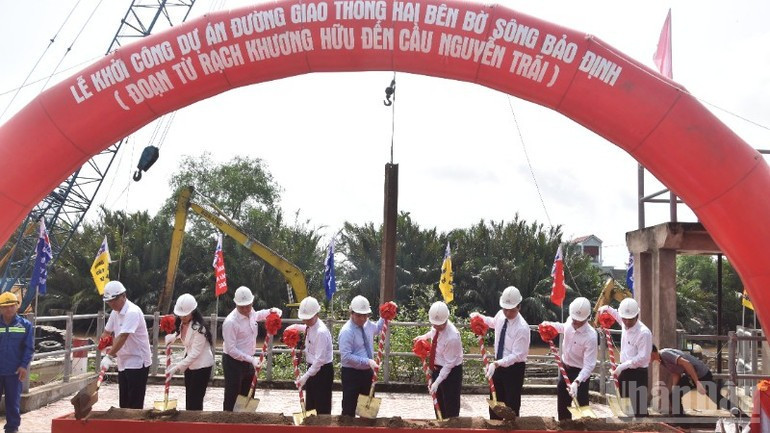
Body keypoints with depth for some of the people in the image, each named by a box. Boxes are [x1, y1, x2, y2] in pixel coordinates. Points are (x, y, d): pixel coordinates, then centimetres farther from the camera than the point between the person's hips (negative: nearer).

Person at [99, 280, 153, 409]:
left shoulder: (132, 312, -20)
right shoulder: (115, 312, 9)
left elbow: (123, 337, -29)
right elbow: (107, 332, 17)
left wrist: (108, 356, -35)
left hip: (137, 363, -9)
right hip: (123, 363, 9)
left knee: (135, 405, -5)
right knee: (124, 404, 14)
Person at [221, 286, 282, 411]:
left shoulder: (250, 313, -1)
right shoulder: (230, 322, -25)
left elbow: (257, 315, 27)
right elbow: (231, 349, -24)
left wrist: (271, 311, 9)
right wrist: (251, 359, -29)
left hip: (248, 362, 8)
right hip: (233, 363, -8)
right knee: (231, 398, 1)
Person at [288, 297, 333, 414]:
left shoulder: (321, 332, -26)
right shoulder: (310, 326, 0)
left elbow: (320, 359, -28)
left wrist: (305, 376, -29)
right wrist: (296, 327, 12)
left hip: (322, 371, -9)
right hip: (312, 367, 9)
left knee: (322, 408, 1)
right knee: (310, 405, 18)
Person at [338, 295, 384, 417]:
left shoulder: (367, 324, 1)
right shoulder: (347, 331, -21)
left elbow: (377, 329, 26)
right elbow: (346, 356, -25)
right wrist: (367, 361, -30)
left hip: (367, 372, 7)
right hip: (352, 374, -7)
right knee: (349, 408, 1)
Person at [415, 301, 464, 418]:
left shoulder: (452, 337, -33)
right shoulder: (438, 326, -11)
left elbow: (449, 364, -26)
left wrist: (437, 382, -25)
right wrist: (425, 336, 10)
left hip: (451, 371, -8)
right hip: (436, 368, 8)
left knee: (451, 408, 1)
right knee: (438, 403, 21)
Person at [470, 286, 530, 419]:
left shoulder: (522, 328, -26)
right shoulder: (501, 315, -5)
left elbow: (516, 355, -27)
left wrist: (497, 364, -38)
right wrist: (480, 317, 9)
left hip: (514, 369, -7)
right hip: (499, 365, 7)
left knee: (511, 405, 4)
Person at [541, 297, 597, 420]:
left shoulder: (590, 336, -30)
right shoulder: (570, 321, -11)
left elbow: (589, 365, -31)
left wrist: (577, 382, -43)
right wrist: (550, 325, 3)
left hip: (580, 373, -7)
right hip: (565, 368, 7)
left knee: (581, 405, -3)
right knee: (562, 403, 19)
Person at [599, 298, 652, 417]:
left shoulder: (644, 333, -20)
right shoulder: (625, 324, 3)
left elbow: (642, 358, -21)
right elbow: (618, 315, 30)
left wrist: (622, 366, -22)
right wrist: (608, 309, 19)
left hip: (638, 374, -8)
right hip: (624, 372, 8)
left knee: (639, 408, -7)